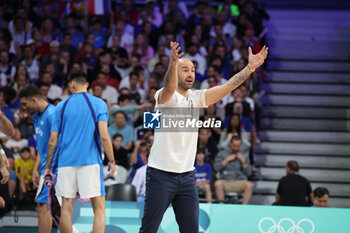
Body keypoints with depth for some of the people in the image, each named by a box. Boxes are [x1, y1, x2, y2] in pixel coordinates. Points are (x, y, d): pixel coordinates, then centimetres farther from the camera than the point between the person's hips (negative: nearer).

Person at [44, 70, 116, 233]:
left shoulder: (61, 106, 7)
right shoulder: (98, 104, 1)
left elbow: (53, 140, 6)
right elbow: (104, 136, -8)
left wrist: (48, 166, 14)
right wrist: (112, 161, 2)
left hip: (66, 162, 2)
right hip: (90, 161, -2)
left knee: (66, 208, 6)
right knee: (99, 208, -2)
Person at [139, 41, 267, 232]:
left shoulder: (197, 98, 9)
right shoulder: (164, 97, -9)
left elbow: (228, 86, 1)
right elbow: (170, 87, -32)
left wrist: (250, 67, -11)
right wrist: (173, 61, -51)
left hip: (187, 176, 6)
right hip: (161, 174, -6)